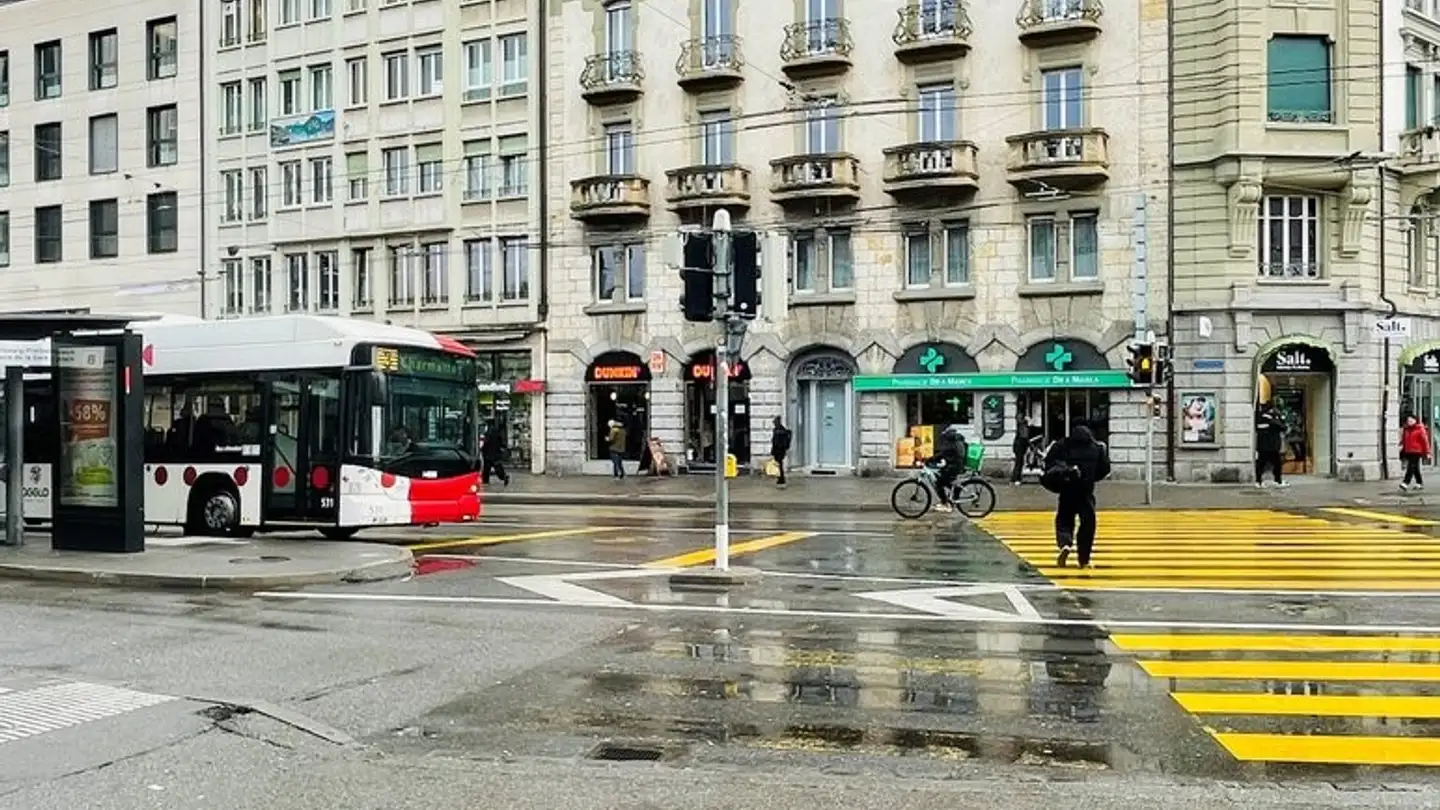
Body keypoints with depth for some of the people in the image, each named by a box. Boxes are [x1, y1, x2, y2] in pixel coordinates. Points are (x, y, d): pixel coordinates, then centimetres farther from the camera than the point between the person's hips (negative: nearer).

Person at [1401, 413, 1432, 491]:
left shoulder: (1420, 429, -4)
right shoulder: (1406, 430, 13)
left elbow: (1425, 440, -5)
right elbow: (1404, 441, 19)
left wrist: (1427, 452, -7)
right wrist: (1403, 453, 19)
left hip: (1416, 451, -6)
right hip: (1408, 452, 6)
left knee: (1411, 467, -13)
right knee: (1415, 468, 12)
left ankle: (1406, 483, -21)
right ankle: (1420, 483, 20)